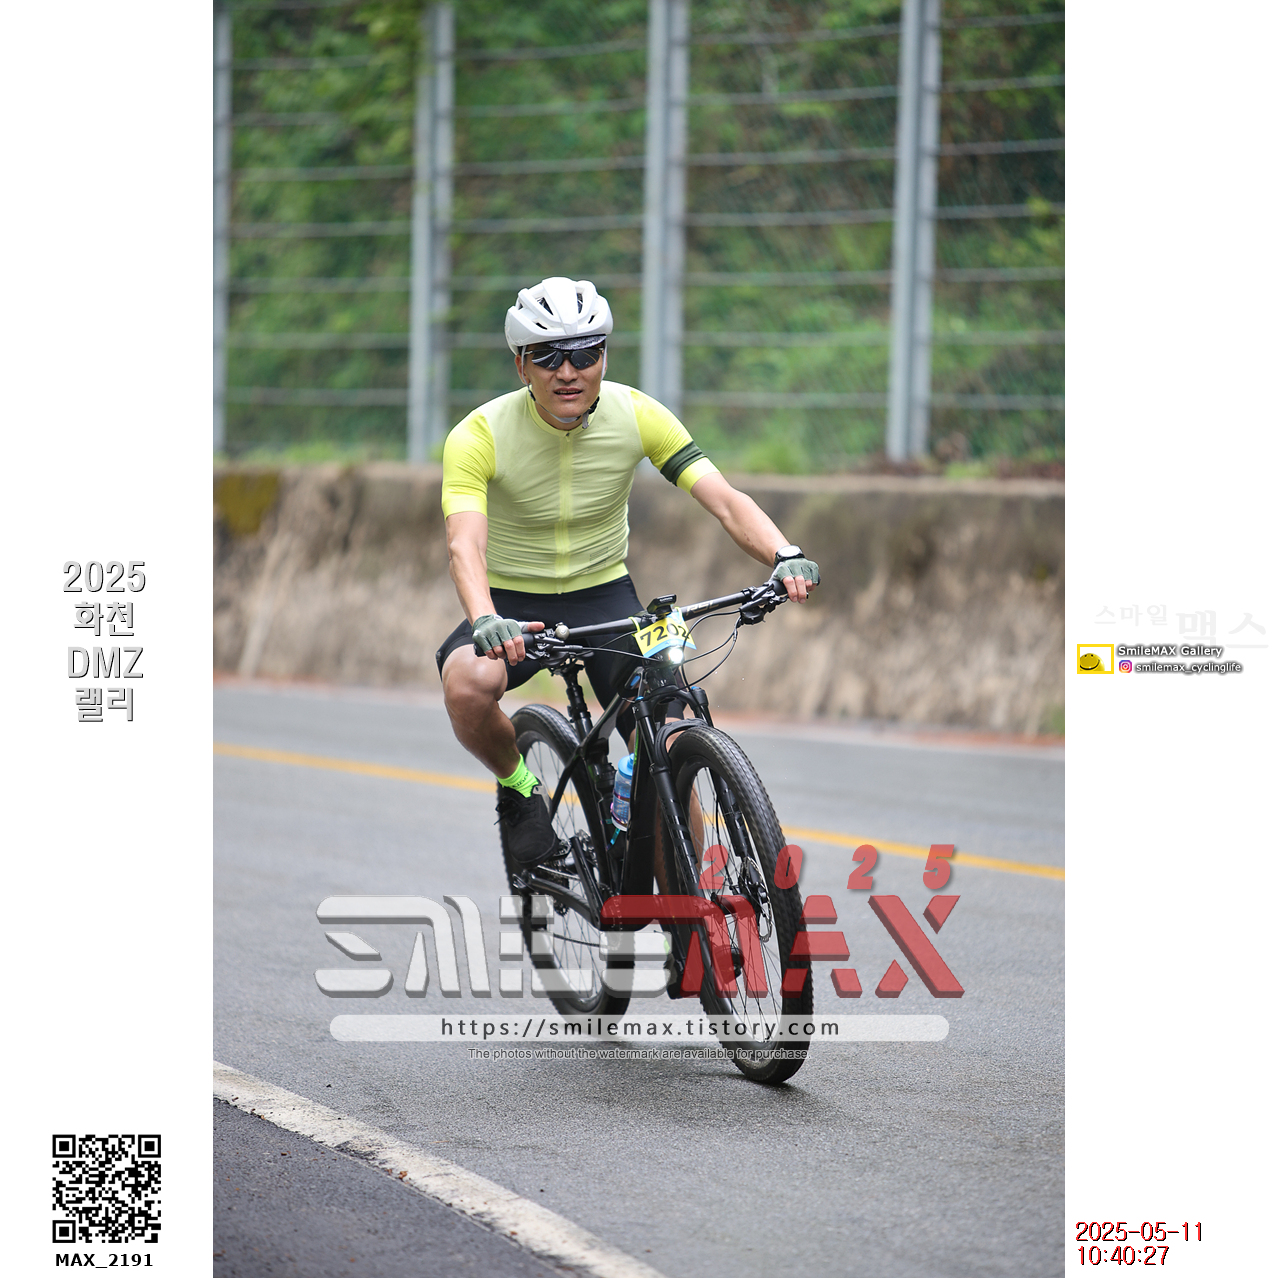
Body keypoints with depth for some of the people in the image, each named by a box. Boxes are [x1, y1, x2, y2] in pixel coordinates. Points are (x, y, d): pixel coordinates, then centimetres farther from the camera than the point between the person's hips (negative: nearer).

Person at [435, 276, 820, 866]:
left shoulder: (636, 415, -13)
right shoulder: (480, 436, -21)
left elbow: (724, 500, -19)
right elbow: (465, 545, -34)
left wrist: (783, 556, -39)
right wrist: (486, 622, -55)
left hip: (606, 595, 2)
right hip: (514, 604, -2)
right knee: (469, 685, -35)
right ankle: (517, 785, -2)